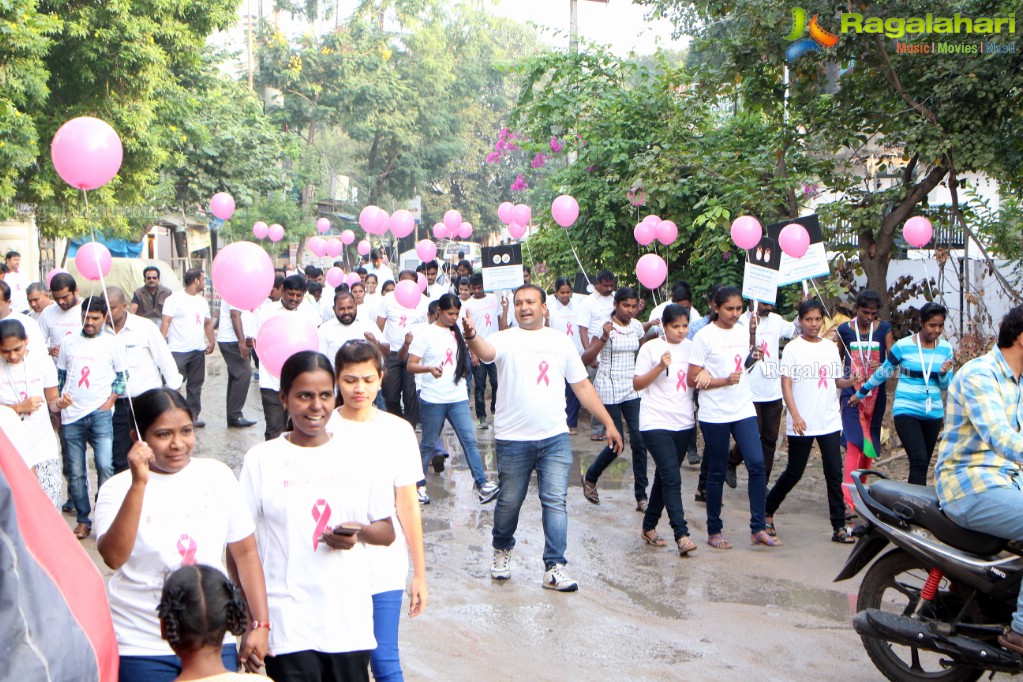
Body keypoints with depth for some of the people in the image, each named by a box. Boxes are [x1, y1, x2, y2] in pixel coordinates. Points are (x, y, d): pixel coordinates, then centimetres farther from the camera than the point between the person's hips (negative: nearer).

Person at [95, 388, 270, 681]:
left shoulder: (217, 475, 2)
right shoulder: (119, 489, -5)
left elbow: (244, 552, 6)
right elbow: (113, 557, -22)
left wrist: (260, 624, 3)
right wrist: (139, 484, -26)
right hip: (141, 646, -2)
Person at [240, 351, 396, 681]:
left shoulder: (360, 459, 5)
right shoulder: (261, 460, 0)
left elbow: (387, 532, 11)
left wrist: (359, 533, -11)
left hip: (350, 623, 2)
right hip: (288, 626, -2)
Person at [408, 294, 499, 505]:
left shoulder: (459, 333, 11)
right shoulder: (426, 334, -6)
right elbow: (411, 366, -11)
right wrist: (430, 369, -28)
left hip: (458, 398, 4)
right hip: (432, 400, -4)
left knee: (469, 440, -5)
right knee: (428, 444, 6)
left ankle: (482, 484, -6)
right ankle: (419, 484, 22)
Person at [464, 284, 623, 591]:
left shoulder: (560, 342, 9)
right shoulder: (506, 339, -2)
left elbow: (582, 385, 13)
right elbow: (486, 352, -26)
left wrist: (608, 423, 9)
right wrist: (471, 337, -49)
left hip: (555, 438, 2)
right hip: (513, 439, -2)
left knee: (556, 502, -3)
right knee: (509, 501, 10)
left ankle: (554, 566, 2)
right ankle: (502, 550, 34)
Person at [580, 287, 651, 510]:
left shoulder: (636, 325, 6)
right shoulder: (606, 327, -11)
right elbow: (586, 359, -19)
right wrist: (604, 338, -30)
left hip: (632, 389, 5)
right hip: (609, 390, -5)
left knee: (639, 441, -5)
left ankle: (641, 497, 2)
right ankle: (590, 478, 25)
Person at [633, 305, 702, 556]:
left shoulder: (691, 348, 10)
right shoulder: (651, 348, -6)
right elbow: (637, 384, -7)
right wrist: (660, 367, -19)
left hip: (684, 423, 6)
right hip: (656, 423, -6)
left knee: (664, 477, 13)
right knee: (672, 478, -14)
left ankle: (649, 526, 26)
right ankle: (681, 535, -17)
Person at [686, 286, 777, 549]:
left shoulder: (743, 332, 10)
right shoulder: (704, 337, -8)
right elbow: (693, 380, -10)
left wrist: (753, 359, 6)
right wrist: (724, 381, -20)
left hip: (743, 410, 5)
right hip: (715, 414, -5)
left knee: (757, 464, -7)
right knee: (717, 473, 4)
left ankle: (758, 528, 1)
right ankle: (714, 532, 16)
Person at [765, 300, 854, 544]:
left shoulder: (831, 347, 10)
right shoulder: (793, 348, -3)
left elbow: (837, 380, 15)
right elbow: (786, 384, -7)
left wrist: (851, 382, -7)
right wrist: (795, 416, -17)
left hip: (829, 421, 4)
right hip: (802, 424, -4)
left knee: (834, 473, 0)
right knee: (794, 472, 4)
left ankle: (839, 527, 4)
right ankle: (767, 511, 24)